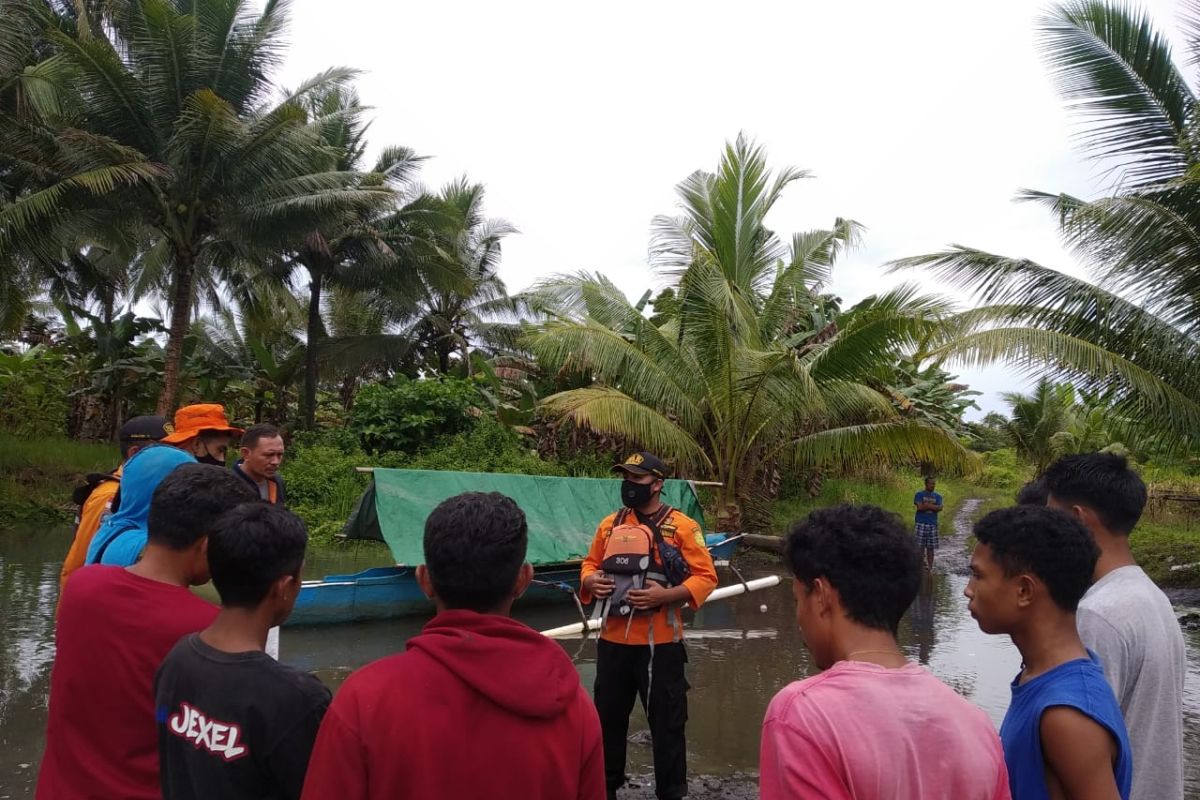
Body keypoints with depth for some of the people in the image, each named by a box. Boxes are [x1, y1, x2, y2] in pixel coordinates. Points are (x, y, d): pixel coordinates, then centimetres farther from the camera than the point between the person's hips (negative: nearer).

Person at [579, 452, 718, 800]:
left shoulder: (682, 526, -7)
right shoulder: (610, 524, 8)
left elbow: (706, 577, -8)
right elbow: (590, 564, 18)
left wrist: (663, 595, -21)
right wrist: (591, 581, -5)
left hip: (659, 643, -5)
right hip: (612, 641, 5)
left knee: (666, 722, 6)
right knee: (607, 717, 17)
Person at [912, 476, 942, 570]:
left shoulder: (938, 496, 13)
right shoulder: (919, 495, 3)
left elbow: (940, 508, -4)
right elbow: (920, 507, -13)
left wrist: (926, 505, -11)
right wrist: (933, 507, -7)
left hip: (933, 524, 3)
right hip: (921, 524, -3)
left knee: (931, 547, 5)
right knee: (920, 546, -6)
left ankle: (930, 568, 11)